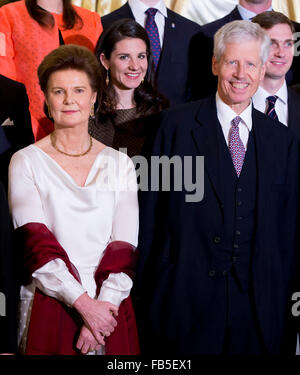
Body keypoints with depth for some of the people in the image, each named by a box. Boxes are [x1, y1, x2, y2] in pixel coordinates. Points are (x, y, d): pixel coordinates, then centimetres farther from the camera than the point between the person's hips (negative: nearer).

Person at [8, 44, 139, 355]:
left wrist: (104, 304, -14)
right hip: (47, 309, -2)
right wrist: (85, 304, -17)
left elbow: (124, 245, -1)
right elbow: (35, 244, -9)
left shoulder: (119, 164, 6)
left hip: (108, 307, 2)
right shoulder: (26, 162, 0)